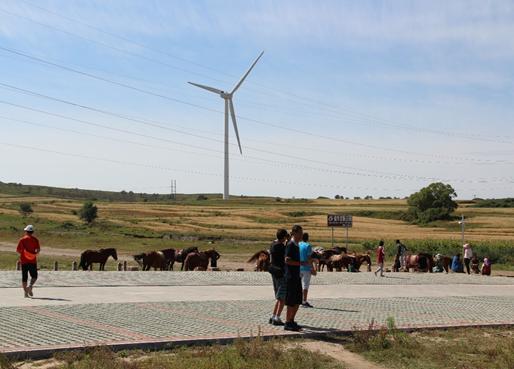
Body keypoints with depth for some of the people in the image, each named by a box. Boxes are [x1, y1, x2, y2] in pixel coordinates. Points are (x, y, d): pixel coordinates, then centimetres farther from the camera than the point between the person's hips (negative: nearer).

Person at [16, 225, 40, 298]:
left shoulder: (22, 240, 2)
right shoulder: (35, 240, -1)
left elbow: (17, 250, 0)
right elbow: (38, 250, -9)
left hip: (24, 261, 1)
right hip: (32, 261, -1)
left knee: (24, 277, 7)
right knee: (34, 276, 10)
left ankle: (25, 292, 2)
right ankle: (30, 286, -16)